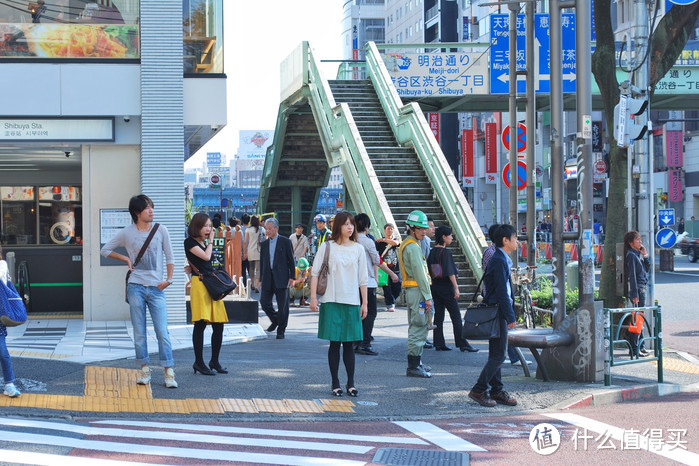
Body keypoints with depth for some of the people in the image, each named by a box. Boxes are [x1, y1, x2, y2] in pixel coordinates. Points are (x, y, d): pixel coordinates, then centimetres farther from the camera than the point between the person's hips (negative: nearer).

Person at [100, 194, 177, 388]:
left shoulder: (160, 230, 3)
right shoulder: (126, 233, 3)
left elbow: (169, 257, 10)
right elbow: (105, 250, 14)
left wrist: (168, 280, 1)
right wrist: (126, 259, 4)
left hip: (156, 288, 0)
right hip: (136, 287, 0)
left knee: (162, 331, -6)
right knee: (139, 332, 4)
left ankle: (169, 371, -3)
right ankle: (144, 369, 14)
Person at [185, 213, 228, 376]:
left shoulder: (203, 242, 21)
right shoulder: (190, 242, -3)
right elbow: (206, 256, -12)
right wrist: (211, 241, -1)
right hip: (199, 284, -8)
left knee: (218, 325, 4)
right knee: (200, 324, -8)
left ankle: (214, 361, 14)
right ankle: (199, 362, -1)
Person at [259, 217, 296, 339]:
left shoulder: (285, 241, 0)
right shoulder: (264, 244, 12)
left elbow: (291, 260, 0)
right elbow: (262, 262, 16)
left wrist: (292, 277, -5)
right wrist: (260, 278, 11)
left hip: (281, 278, -4)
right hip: (268, 279, 4)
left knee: (282, 305, 0)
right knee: (264, 302, -1)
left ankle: (281, 330, 11)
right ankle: (275, 320, 25)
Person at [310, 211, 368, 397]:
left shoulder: (358, 249, 8)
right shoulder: (327, 247, 1)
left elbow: (363, 279, 10)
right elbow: (315, 272, 1)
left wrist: (364, 303, 7)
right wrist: (313, 297, -7)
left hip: (352, 302, 2)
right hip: (331, 301, -2)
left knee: (349, 344, 4)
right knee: (335, 343, 0)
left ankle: (351, 383, 10)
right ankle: (335, 383, 7)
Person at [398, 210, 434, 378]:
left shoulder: (405, 245, 18)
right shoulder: (413, 247, -14)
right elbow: (420, 274, -18)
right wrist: (427, 297, -17)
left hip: (410, 290, 11)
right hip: (417, 290, -11)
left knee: (415, 328, 17)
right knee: (419, 328, -8)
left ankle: (416, 363, 25)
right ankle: (413, 367, -8)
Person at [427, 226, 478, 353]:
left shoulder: (432, 252, 7)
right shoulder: (445, 252, -15)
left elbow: (430, 271, 11)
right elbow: (450, 271, -19)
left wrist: (433, 284, 17)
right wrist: (456, 287, -17)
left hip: (435, 287, 7)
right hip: (446, 287, -7)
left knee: (438, 315, 9)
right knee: (456, 316, -2)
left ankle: (439, 343, 9)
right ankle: (463, 344, -2)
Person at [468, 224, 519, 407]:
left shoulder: (502, 259, 15)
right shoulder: (499, 260, -16)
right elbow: (502, 291, -20)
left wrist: (508, 314, 20)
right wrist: (510, 316, -18)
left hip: (497, 312, 10)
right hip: (497, 312, -10)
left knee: (496, 354, 12)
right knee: (498, 355, -8)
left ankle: (497, 391, 17)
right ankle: (478, 390, -5)